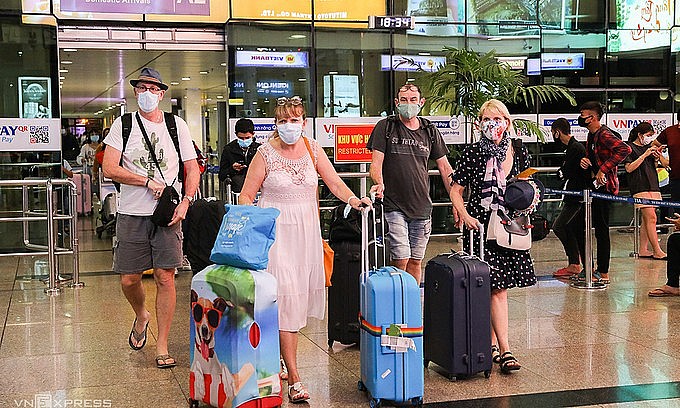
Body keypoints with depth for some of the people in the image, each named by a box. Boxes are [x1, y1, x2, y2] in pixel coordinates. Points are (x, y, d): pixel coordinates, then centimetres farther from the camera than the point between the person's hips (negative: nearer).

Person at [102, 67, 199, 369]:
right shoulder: (123, 124, 3)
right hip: (131, 214, 0)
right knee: (129, 279, 2)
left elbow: (192, 168, 9)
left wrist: (185, 202, -6)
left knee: (165, 278, -3)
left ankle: (162, 347, 7)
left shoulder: (177, 125, 7)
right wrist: (149, 181, -12)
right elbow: (109, 169, -5)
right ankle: (141, 316, 36)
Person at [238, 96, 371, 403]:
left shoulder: (312, 149, 6)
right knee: (286, 298, -10)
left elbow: (334, 182, 3)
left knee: (300, 294, 10)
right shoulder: (266, 153, -6)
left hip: (307, 229, 5)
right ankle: (294, 380, -7)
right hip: (276, 229, -5)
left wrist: (352, 199, -16)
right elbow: (246, 197, -4)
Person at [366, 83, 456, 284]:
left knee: (416, 261, 9)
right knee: (400, 260, -11)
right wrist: (379, 183, -26)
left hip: (422, 207, 4)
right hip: (393, 205, -4)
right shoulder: (385, 127, 2)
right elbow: (376, 162, -4)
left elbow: (444, 168, 13)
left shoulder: (430, 131, 12)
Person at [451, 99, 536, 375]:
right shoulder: (472, 153, -3)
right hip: (481, 226, -4)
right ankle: (504, 350, -7)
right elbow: (456, 190, 0)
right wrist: (465, 216, -13)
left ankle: (492, 343, 20)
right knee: (497, 288, -8)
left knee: (497, 285, 7)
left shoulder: (519, 153, 7)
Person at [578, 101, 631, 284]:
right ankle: (600, 270, 20)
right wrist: (584, 161, 2)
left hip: (605, 186, -10)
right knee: (599, 229, 13)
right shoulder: (591, 135, 15)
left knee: (602, 229, -6)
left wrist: (603, 169, -28)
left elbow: (624, 149, -30)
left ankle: (604, 273, 0)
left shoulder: (604, 134, -15)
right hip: (596, 186, 10)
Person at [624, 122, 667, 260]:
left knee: (646, 219, 6)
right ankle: (657, 251, -13)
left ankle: (643, 250, 9)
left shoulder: (647, 147, 18)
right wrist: (645, 155, -15)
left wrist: (656, 159, 4)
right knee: (651, 218, -13)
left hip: (652, 185, 8)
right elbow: (629, 168, -13)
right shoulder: (630, 148, -4)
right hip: (640, 186, -8)